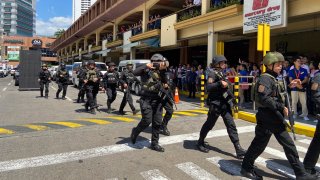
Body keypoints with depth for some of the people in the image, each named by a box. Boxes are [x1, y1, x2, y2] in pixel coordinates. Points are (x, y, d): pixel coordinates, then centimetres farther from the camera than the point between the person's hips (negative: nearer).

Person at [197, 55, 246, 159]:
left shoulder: (221, 74, 17)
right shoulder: (213, 74, -9)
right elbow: (208, 87, -24)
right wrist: (220, 83, -32)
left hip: (225, 104, 8)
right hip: (215, 104, -8)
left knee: (231, 125, 0)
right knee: (209, 125, 6)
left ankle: (238, 149, 0)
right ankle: (200, 143, 26)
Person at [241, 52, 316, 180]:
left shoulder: (273, 79, 15)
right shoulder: (265, 79, -16)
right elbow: (264, 99, -27)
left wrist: (289, 86, 18)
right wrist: (281, 107, -22)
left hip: (276, 119, 10)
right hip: (267, 118, -10)